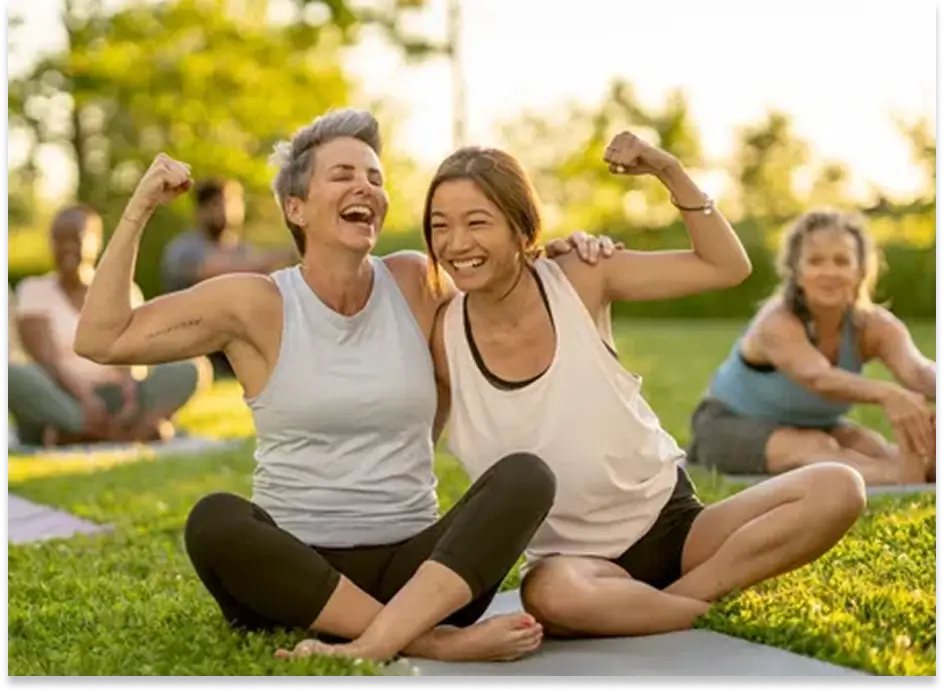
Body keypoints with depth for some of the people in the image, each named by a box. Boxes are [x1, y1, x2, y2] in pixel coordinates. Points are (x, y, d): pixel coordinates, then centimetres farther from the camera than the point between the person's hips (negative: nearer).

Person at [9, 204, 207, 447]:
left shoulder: (122, 291, 11)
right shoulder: (34, 290, 5)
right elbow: (45, 359, -10)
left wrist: (130, 397, -26)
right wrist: (83, 398, -29)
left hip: (111, 403, 2)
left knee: (192, 370, -20)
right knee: (12, 374, -34)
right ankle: (140, 429, -41)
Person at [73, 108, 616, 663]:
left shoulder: (418, 282, 5)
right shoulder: (256, 304, -1)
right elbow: (102, 341, -2)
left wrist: (560, 252, 2)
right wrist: (139, 212, -6)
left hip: (415, 567, 2)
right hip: (297, 571, -1)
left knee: (526, 476, -24)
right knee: (213, 521, -33)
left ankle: (367, 647, -39)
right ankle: (436, 641, -34)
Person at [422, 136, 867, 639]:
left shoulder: (578, 280, -6)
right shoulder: (443, 337, -8)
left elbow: (727, 267, -1)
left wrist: (670, 173, -10)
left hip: (672, 521, 2)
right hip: (572, 556, -2)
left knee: (837, 489, -19)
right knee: (551, 595, -40)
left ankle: (679, 596, -16)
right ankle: (708, 607, -17)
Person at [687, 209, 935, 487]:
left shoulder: (874, 326, -17)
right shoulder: (778, 323, -30)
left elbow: (916, 369, -39)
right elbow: (816, 377, -52)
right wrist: (886, 394, -72)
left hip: (813, 424, 5)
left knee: (874, 446, -25)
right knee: (812, 447, -35)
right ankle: (899, 478, -61)